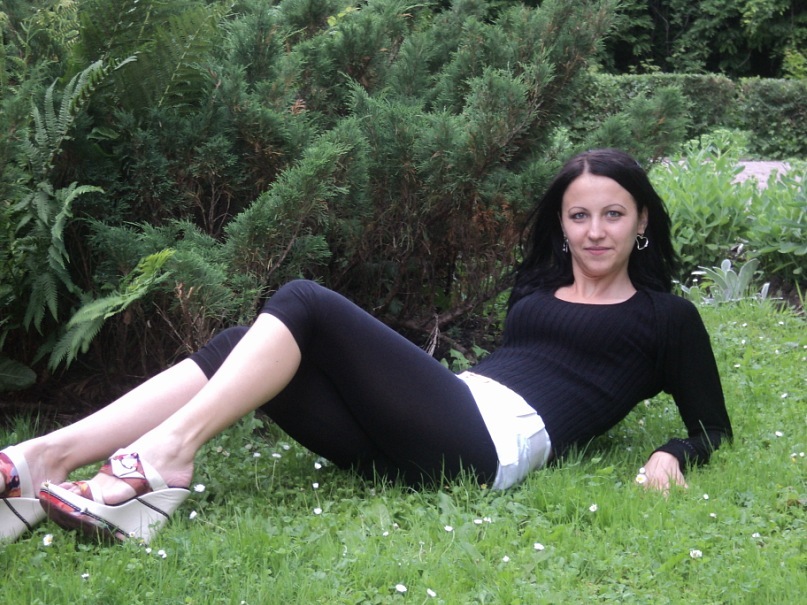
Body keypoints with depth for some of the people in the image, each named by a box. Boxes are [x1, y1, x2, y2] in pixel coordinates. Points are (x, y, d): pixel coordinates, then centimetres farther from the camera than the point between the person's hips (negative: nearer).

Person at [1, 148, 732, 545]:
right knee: (240, 351, -14)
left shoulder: (665, 316, 17)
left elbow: (713, 428, 13)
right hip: (429, 443, 6)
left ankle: (166, 455, -29)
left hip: (491, 441, -6)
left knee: (306, 304, -20)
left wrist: (672, 457, -5)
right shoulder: (540, 288, 31)